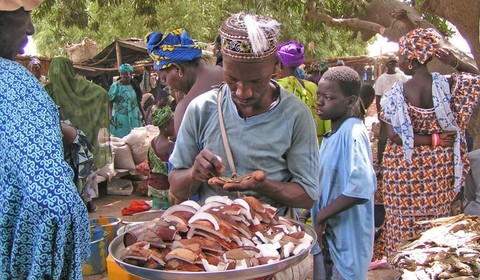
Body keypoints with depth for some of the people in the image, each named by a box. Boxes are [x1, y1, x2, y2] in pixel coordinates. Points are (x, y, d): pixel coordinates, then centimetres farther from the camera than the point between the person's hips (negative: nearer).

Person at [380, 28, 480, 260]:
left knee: (405, 220, 12)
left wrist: (432, 140, -12)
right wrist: (456, 63, -6)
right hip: (439, 166, 3)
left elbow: (394, 136, -18)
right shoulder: (446, 84, -10)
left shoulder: (397, 93, -15)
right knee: (437, 217, 19)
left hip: (405, 167, -3)